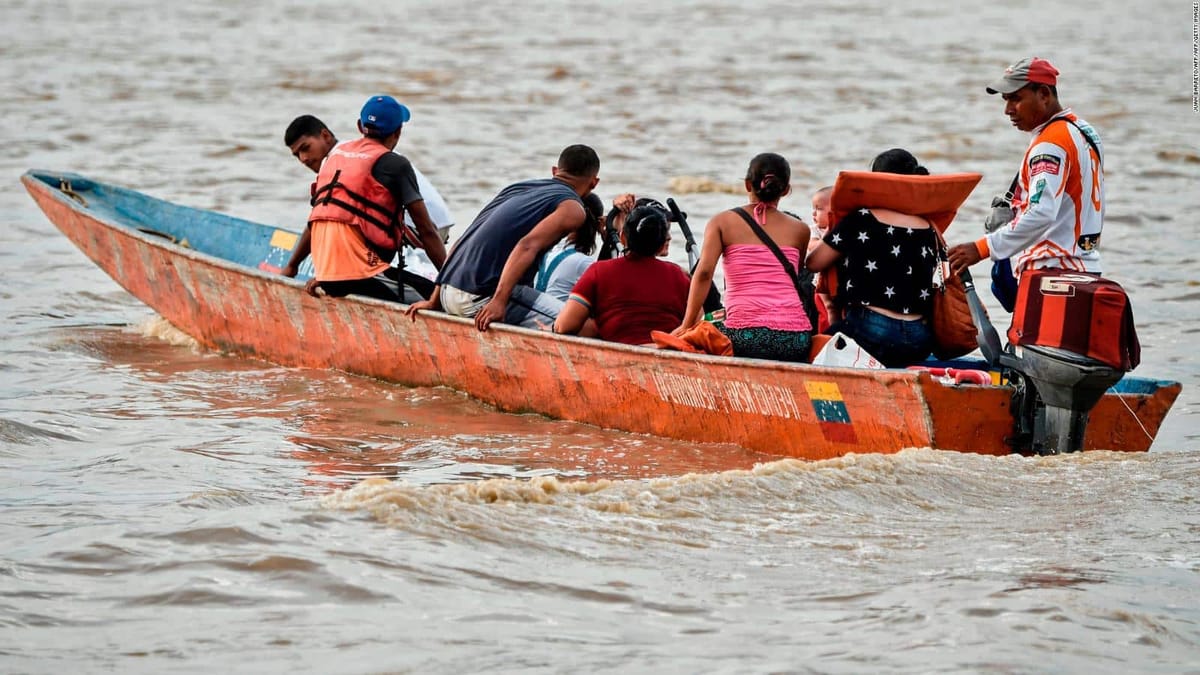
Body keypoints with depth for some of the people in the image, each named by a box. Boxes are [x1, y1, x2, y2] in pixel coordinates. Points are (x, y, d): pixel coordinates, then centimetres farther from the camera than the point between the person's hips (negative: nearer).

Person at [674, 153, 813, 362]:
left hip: (745, 337, -3)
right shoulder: (799, 230, 14)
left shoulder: (722, 222, 8)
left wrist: (687, 325, 1)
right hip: (795, 339, 3)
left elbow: (703, 273, -3)